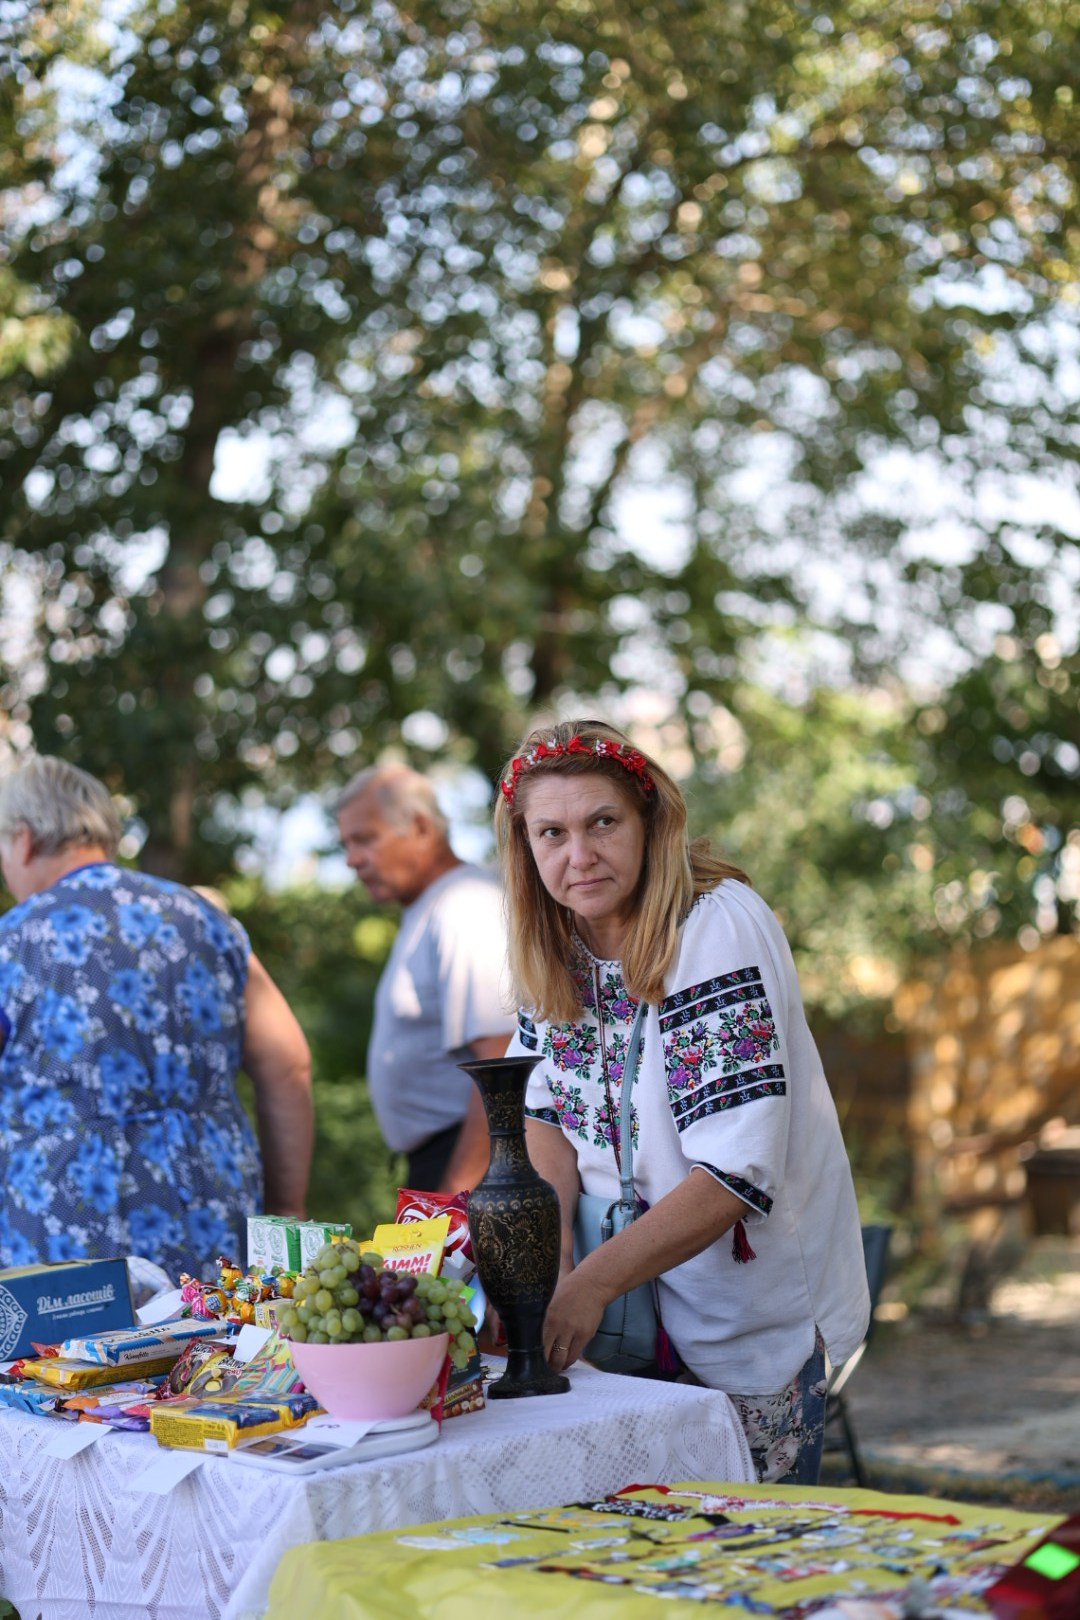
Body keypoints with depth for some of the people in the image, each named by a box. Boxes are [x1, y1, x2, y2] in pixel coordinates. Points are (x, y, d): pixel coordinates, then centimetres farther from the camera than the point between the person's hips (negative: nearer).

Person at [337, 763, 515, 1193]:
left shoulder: (467, 911, -13)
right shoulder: (424, 913, 20)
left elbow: (500, 1064, -21)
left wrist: (457, 1192, -23)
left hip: (472, 1162, -9)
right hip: (437, 1160, 9)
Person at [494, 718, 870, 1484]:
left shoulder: (717, 928, -22)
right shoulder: (557, 941, -1)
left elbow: (738, 1172, -28)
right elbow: (547, 1109, 6)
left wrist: (592, 1282, -31)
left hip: (756, 1315, -6)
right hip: (637, 1311, 6)